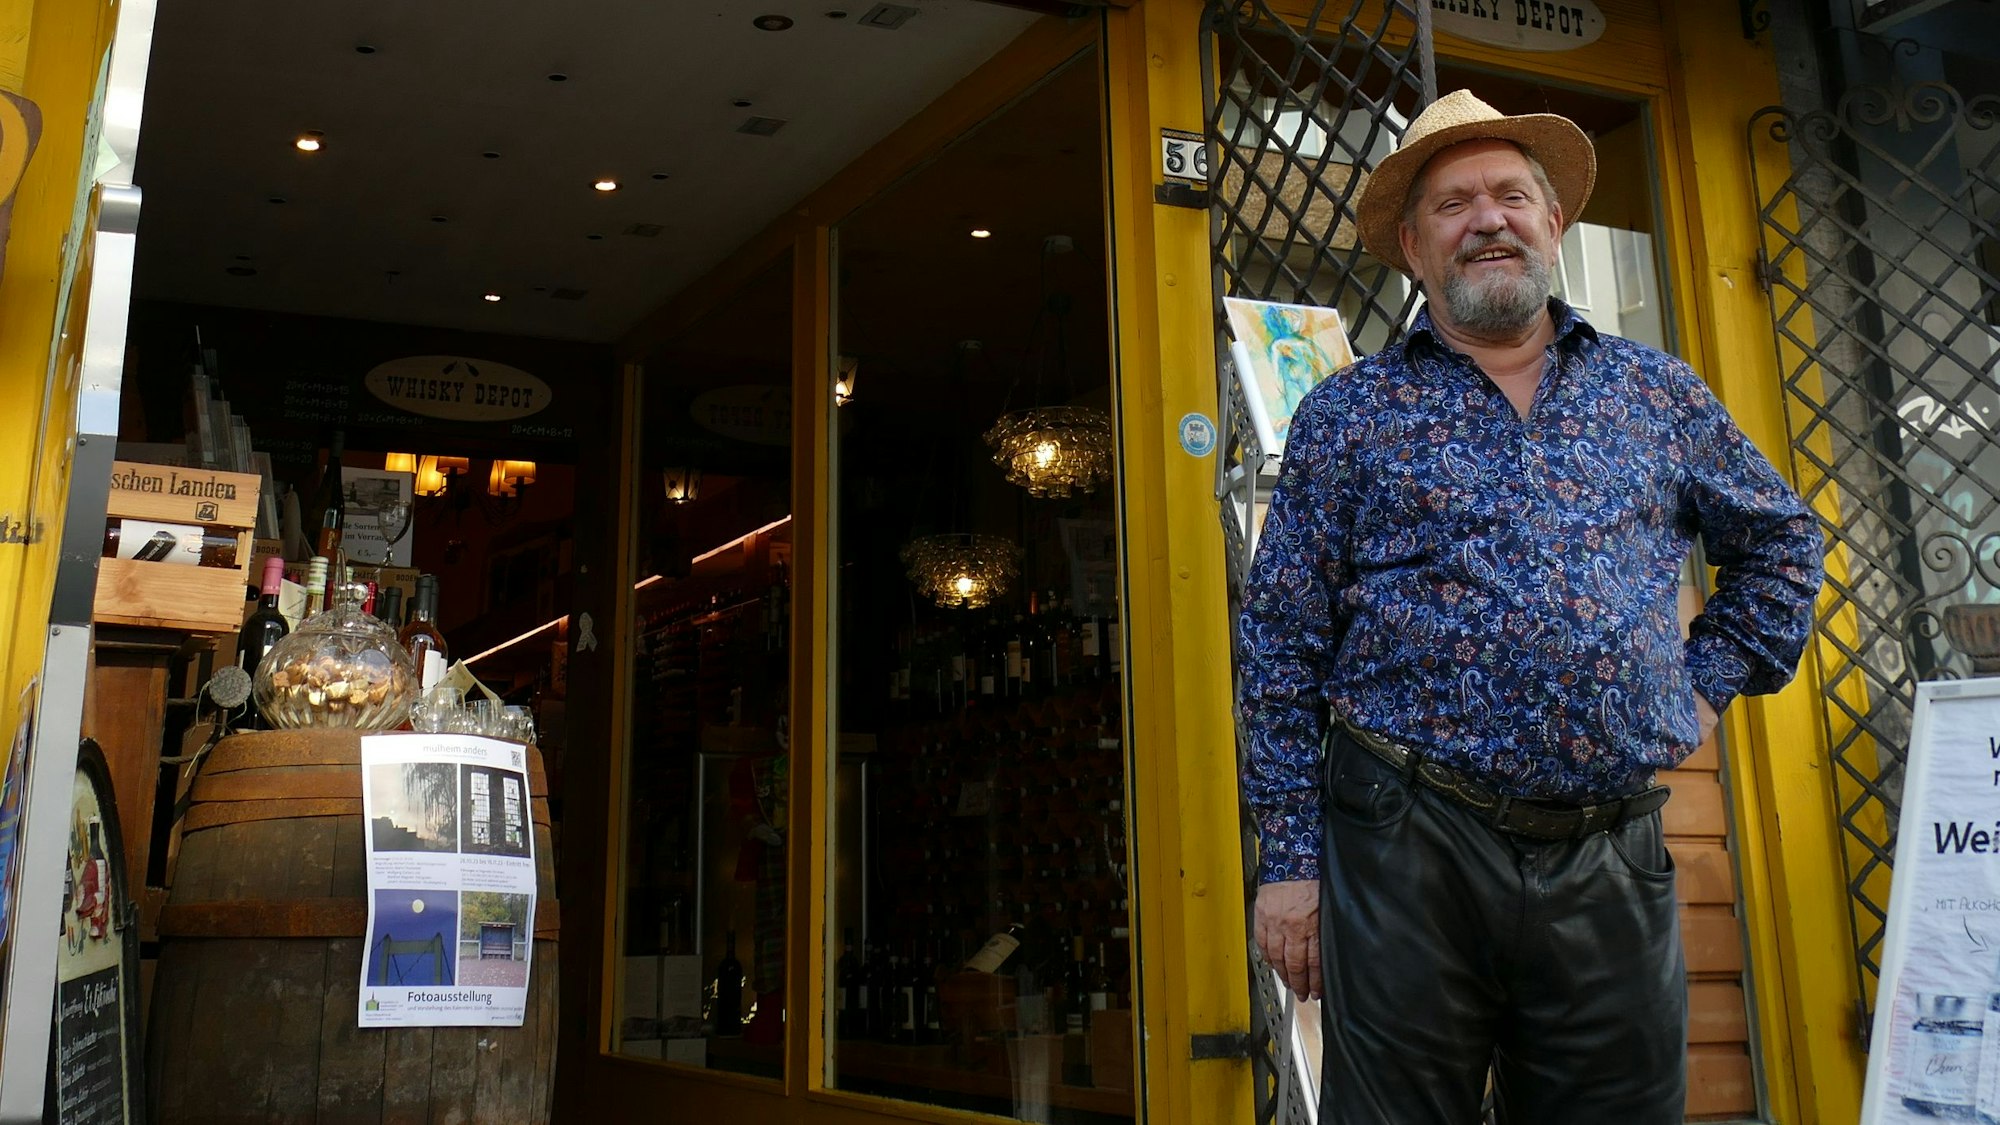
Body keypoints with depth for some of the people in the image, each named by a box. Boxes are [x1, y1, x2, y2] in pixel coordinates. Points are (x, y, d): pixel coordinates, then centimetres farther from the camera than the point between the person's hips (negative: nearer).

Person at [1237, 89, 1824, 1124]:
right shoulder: (1349, 414, 3)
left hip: (1614, 862, 3)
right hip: (1407, 850, -2)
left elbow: (1780, 541, 26)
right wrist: (1287, 857, -4)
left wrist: (1711, 677, 12)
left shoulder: (1658, 394, 12)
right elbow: (1281, 649, 0)